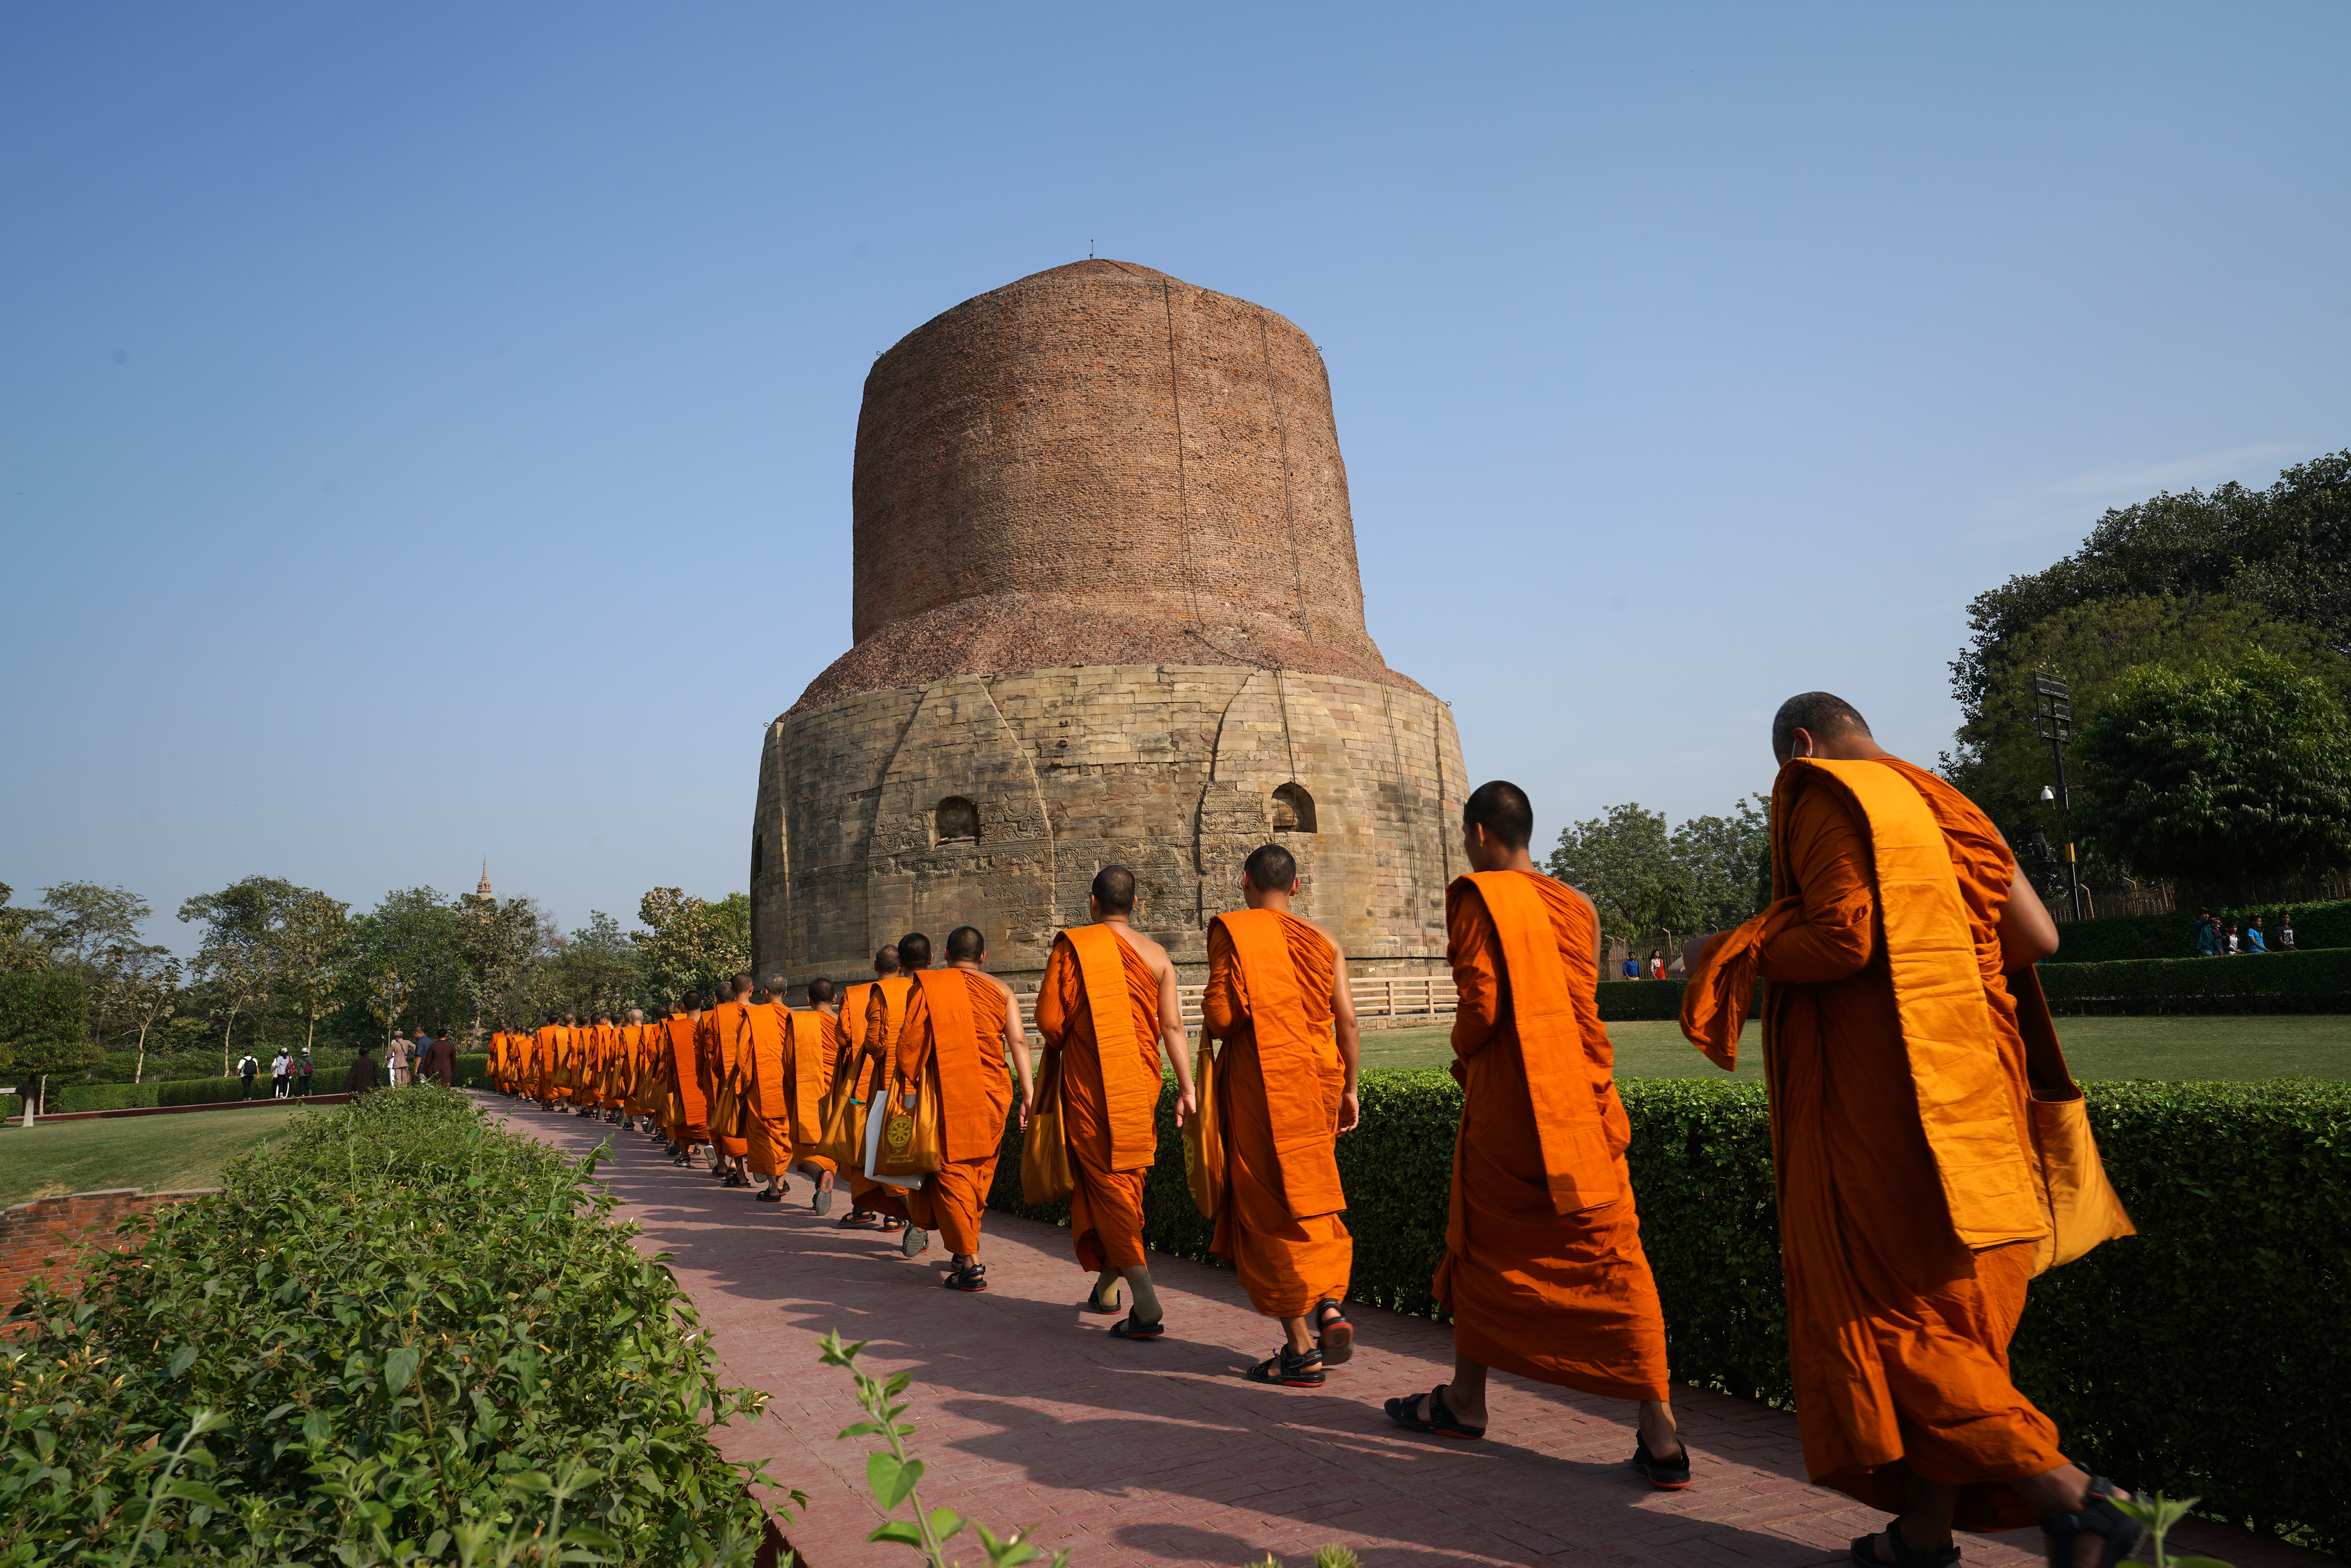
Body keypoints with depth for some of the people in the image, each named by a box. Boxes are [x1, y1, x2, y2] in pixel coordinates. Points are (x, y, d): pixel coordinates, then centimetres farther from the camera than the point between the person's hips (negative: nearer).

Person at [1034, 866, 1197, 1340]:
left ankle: (1146, 1306, -9)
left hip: (1089, 1085, -4)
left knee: (1104, 1183, -1)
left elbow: (1050, 1019, -9)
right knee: (1128, 1182, 18)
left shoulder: (1073, 945, -6)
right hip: (1141, 1084, 4)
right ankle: (1108, 1286, 31)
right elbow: (1173, 1026, -1)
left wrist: (1064, 1048, 12)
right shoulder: (1156, 954, 4)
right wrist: (1186, 1089, 2)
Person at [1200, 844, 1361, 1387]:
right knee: (1310, 1199, 20)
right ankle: (1330, 1305, 5)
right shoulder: (1323, 941, 7)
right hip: (1317, 1080, 5)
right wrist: (1350, 1090, 13)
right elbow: (1347, 1023, 4)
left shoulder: (1232, 931, -6)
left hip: (1260, 1086, -5)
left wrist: (1210, 1026, 8)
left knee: (1271, 1210, 2)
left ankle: (1302, 1351, 5)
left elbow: (1222, 1014, -15)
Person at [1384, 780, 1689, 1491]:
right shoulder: (1574, 905, 9)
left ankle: (1466, 1402, 27)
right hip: (1583, 1106, 4)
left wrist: (1463, 1054, 3)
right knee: (1613, 1258, 4)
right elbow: (1581, 1007, 13)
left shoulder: (1480, 899, -9)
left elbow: (1482, 1005, -14)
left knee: (1485, 1251, 12)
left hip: (1505, 1107, -4)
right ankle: (1659, 1433, 1)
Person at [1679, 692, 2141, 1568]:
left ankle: (2066, 1495, -7)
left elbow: (1841, 937, -20)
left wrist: (1729, 953, -6)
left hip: (1881, 1093, -9)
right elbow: (2037, 938, 12)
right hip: (1966, 1083, 9)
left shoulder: (1825, 798, -7)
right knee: (1945, 1311, 12)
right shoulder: (1937, 805, 16)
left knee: (1888, 1311, -1)